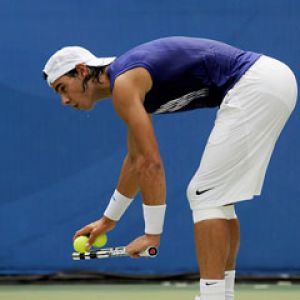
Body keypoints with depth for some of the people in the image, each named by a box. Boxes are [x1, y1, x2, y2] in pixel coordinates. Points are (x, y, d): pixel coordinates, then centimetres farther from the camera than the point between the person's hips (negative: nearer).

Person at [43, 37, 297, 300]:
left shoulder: (123, 85, -9)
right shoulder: (134, 81, 21)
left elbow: (151, 164, -14)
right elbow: (136, 159, 33)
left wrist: (152, 233, -8)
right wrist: (109, 218, 41)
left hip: (255, 87, -10)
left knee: (206, 195, -8)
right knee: (218, 197, 16)